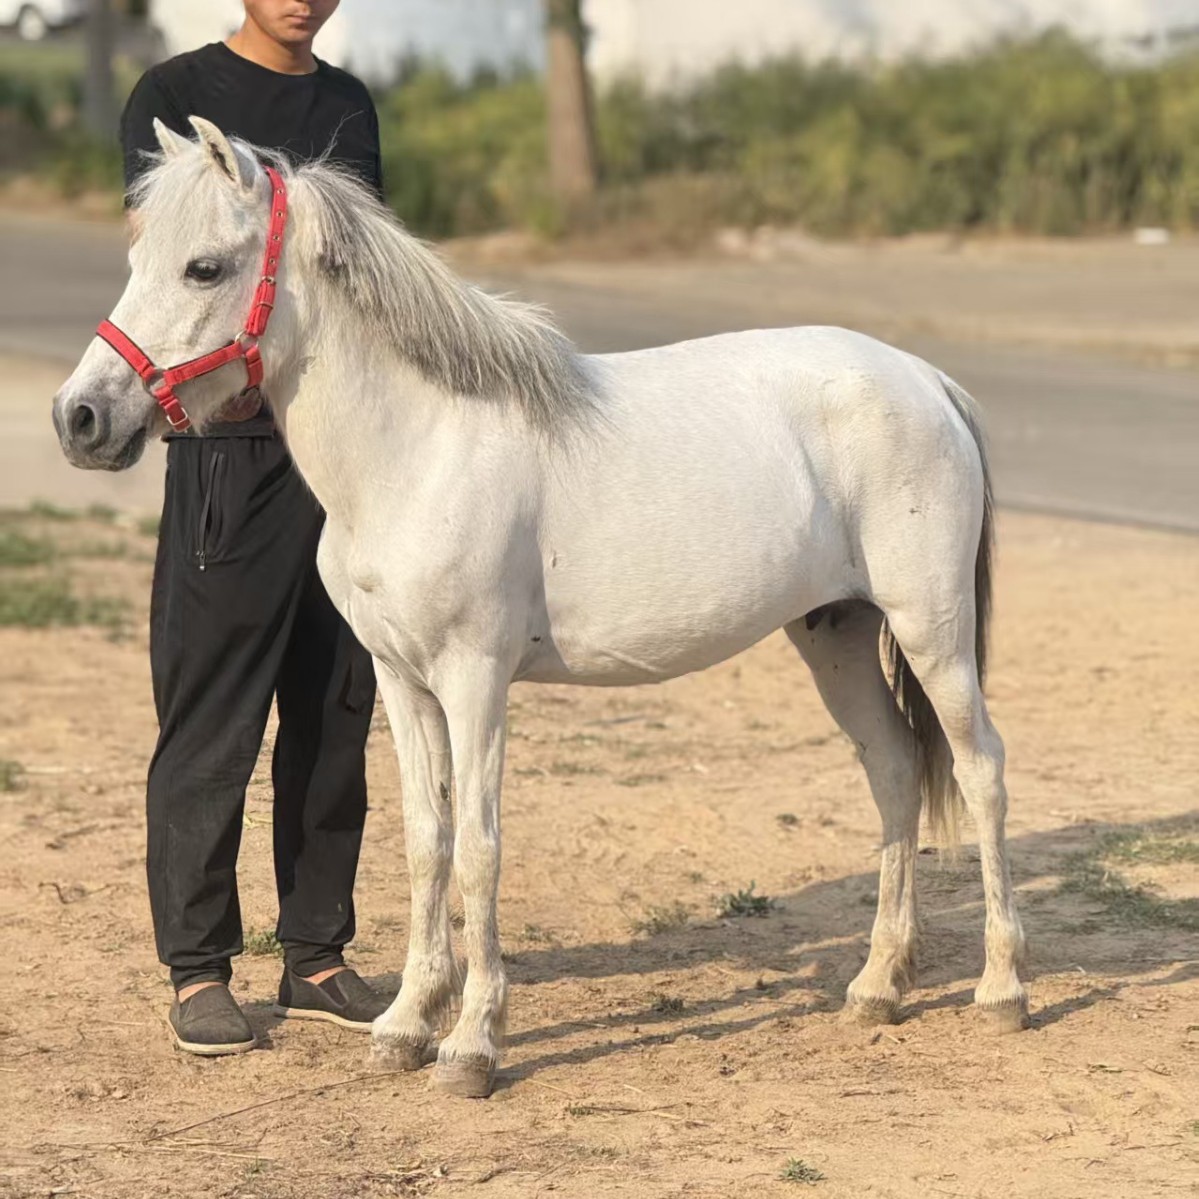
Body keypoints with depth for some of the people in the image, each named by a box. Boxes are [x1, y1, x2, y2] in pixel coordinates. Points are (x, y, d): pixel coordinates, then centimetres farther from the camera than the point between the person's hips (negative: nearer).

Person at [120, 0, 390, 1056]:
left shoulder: (348, 106, 15)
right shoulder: (176, 95, -1)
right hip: (231, 439, -5)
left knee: (336, 712, 9)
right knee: (211, 717, -3)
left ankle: (316, 956, 18)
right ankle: (199, 969, 3)